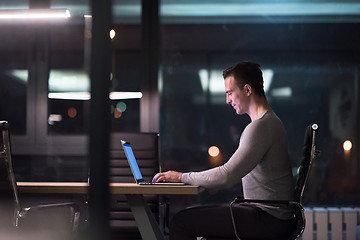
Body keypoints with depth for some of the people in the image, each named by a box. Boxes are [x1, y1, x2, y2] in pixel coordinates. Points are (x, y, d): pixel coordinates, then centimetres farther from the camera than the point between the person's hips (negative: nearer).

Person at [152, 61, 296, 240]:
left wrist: (183, 177, -11)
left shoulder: (260, 127, -17)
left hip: (270, 220, -10)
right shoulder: (269, 122, 18)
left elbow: (227, 176, -22)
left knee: (182, 222, -12)